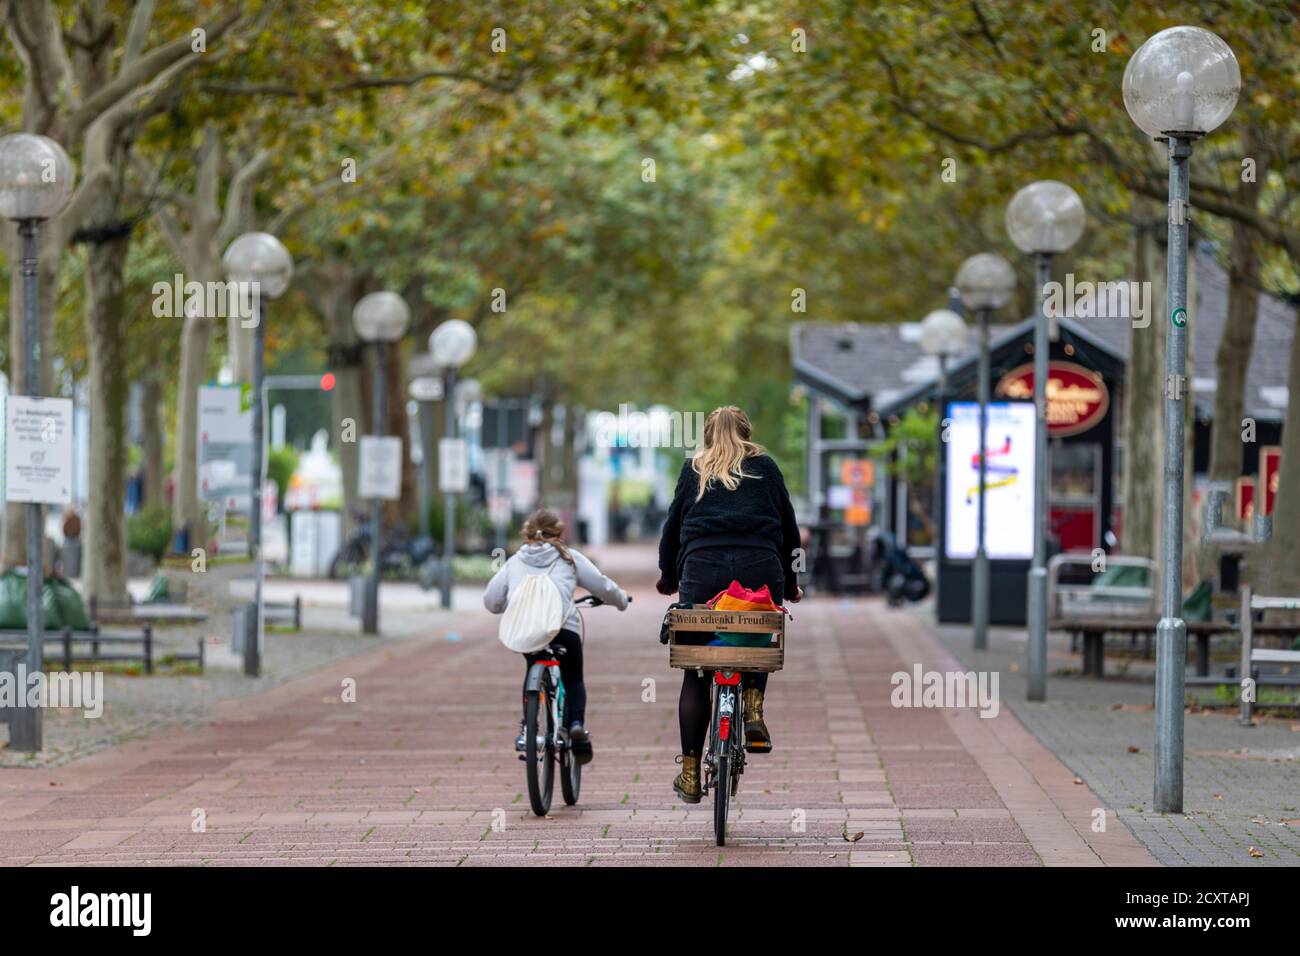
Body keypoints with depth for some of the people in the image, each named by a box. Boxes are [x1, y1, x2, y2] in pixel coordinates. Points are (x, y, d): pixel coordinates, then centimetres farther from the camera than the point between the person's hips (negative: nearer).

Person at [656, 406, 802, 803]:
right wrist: (789, 583, 29)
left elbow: (673, 524, 19)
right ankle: (753, 709, 0)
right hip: (761, 569, 0)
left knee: (696, 672, 6)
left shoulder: (694, 469, 18)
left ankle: (690, 774, 4)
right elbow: (788, 527, 19)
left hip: (703, 568, 0)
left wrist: (668, 576, 32)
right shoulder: (765, 468, 17)